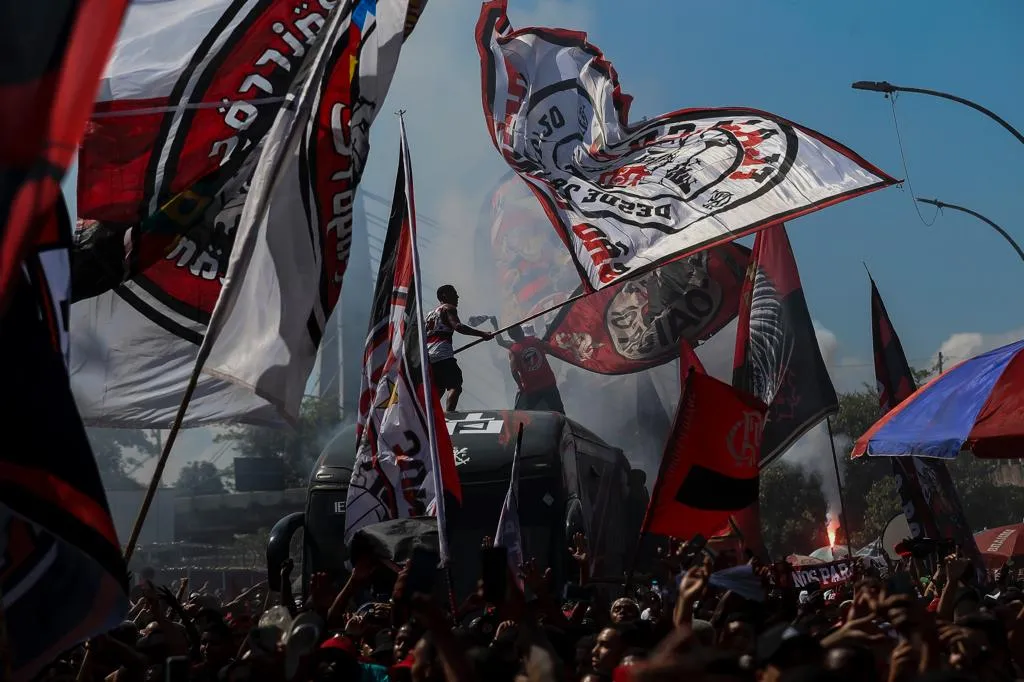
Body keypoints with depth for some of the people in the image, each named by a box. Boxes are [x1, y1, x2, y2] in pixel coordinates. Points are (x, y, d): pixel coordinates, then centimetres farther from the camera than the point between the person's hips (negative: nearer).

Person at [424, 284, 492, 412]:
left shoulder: (430, 313, 29)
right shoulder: (449, 308, 5)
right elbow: (457, 326, -14)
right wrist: (482, 334, -17)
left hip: (427, 355, 9)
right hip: (442, 353, -9)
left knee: (438, 389, 18)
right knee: (455, 386, -17)